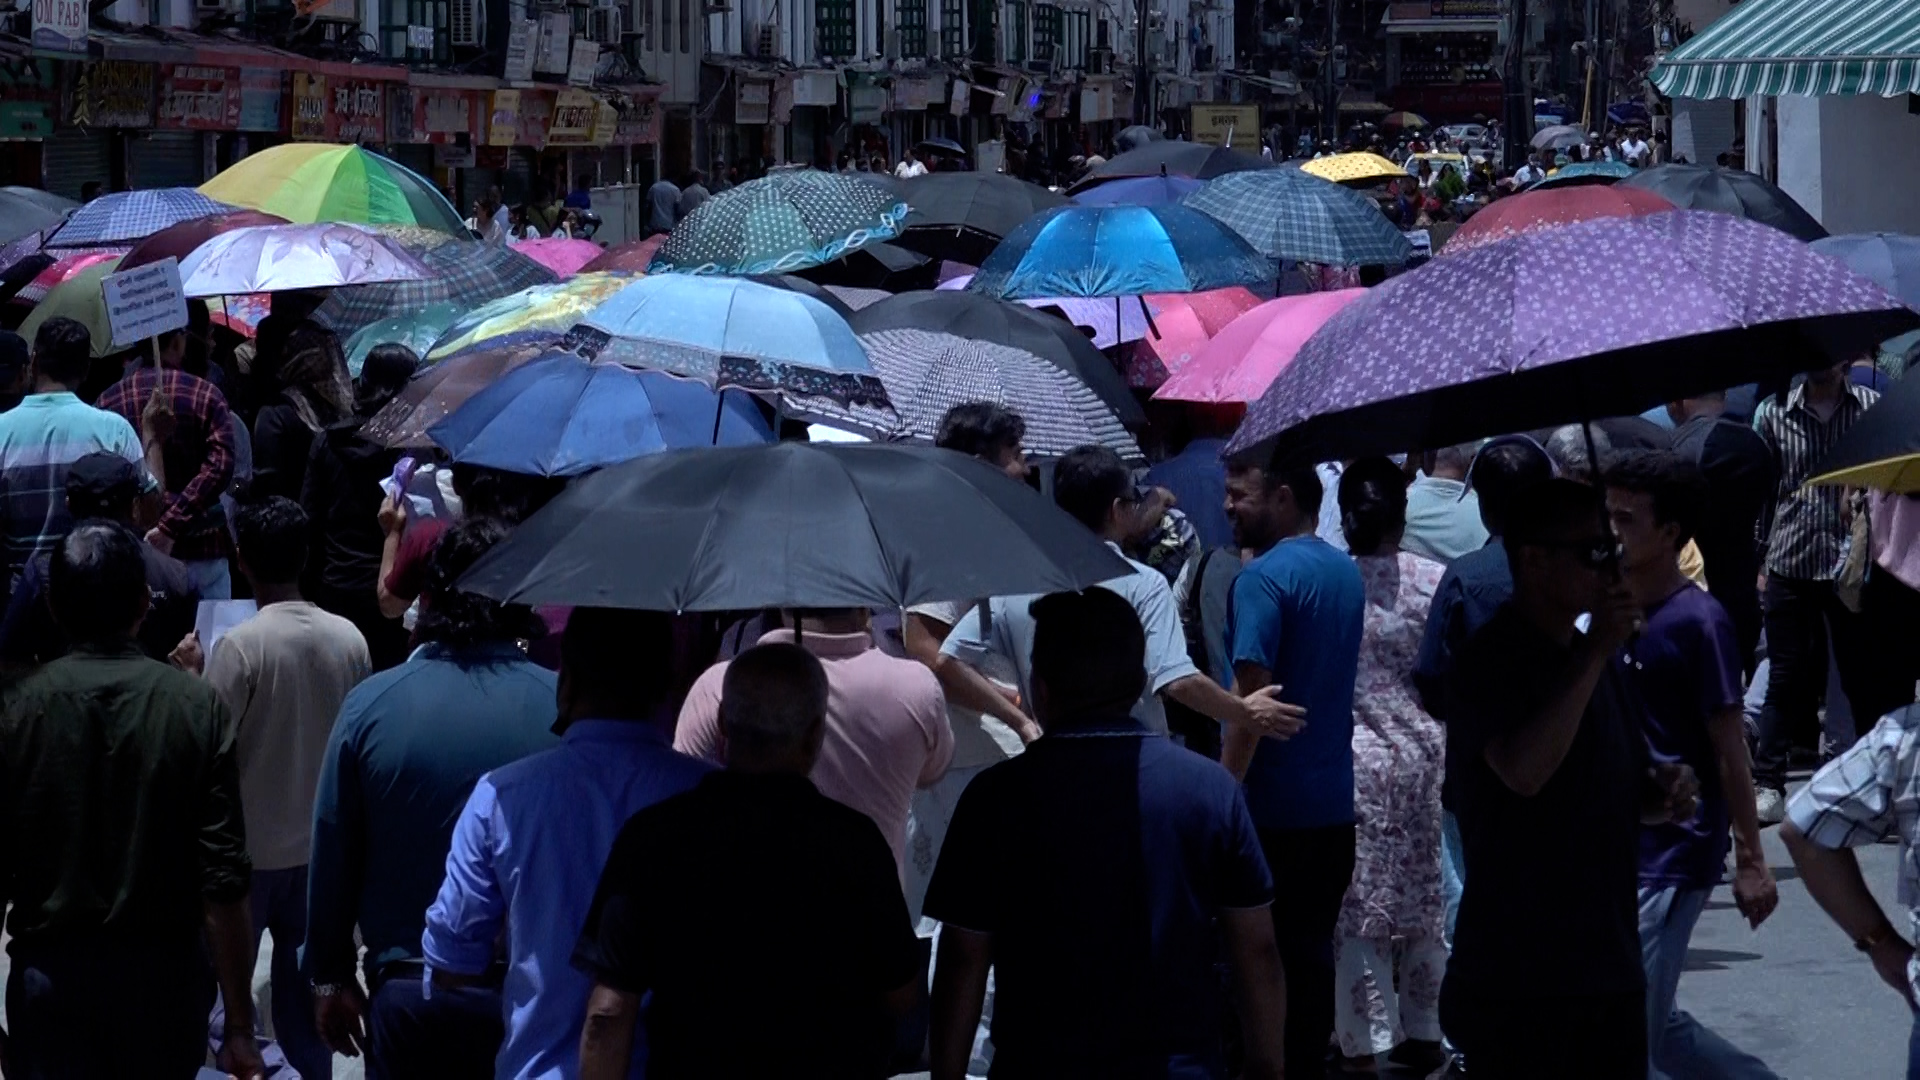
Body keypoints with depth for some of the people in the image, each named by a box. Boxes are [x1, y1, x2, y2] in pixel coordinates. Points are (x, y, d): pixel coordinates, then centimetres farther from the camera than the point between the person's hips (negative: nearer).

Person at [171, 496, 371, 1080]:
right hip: (319, 842, 4)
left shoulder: (239, 646, -19)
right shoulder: (349, 638, -5)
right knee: (305, 988, 15)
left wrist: (193, 677, -4)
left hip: (250, 847, -4)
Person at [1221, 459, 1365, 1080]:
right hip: (1332, 802, 8)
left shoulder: (1265, 577, -15)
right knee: (1311, 951, 12)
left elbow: (1251, 696, -20)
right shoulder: (1346, 572, 10)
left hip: (1273, 806, -8)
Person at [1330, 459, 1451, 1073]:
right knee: (1426, 901, 13)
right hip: (1426, 755, 2)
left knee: (1359, 907, 2)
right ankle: (1422, 1035, 22)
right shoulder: (1436, 581, -3)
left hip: (1351, 761, -2)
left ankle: (1365, 1045, 0)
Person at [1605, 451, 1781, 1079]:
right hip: (1619, 850, 8)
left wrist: (1750, 861, -12)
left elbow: (1730, 750, -12)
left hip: (1672, 858, -8)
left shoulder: (1696, 622, -13)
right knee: (1659, 1028, 11)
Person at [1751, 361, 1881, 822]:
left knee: (1862, 678, 6)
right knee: (1785, 679, 5)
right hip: (1789, 565, 1)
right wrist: (1756, 562, 4)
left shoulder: (1872, 407, 2)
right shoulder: (1772, 413, 5)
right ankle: (1768, 786, 8)